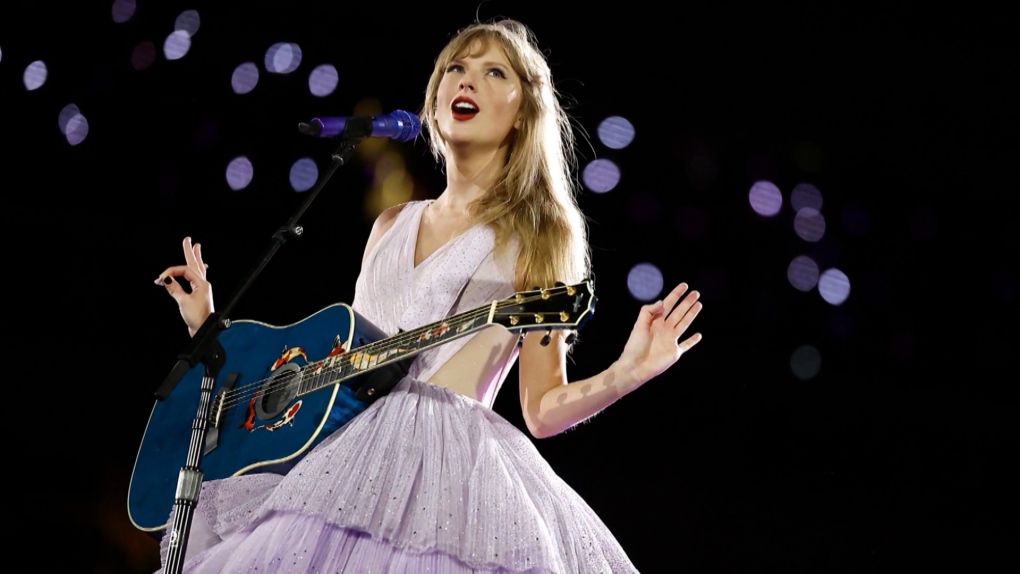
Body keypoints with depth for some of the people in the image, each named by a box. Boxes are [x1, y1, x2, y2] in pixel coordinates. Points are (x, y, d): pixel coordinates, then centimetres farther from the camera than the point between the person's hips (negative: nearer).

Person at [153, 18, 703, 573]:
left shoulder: (536, 233, 5)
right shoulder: (392, 224, 19)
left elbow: (542, 409, 1)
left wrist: (627, 372, -17)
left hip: (449, 460, -5)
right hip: (346, 457, 5)